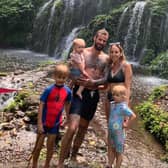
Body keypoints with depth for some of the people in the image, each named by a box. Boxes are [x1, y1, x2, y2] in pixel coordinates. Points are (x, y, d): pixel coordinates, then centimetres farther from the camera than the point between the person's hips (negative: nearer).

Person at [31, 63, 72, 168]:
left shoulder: (68, 91, -7)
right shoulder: (49, 90, -17)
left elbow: (67, 105, 9)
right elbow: (41, 106, -15)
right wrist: (39, 123, -16)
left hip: (55, 123, 2)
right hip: (44, 122, -2)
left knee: (51, 145, 13)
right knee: (38, 145, 10)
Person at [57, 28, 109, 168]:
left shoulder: (106, 58, 9)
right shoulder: (82, 53, -2)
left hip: (94, 94, 5)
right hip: (80, 92, -5)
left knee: (83, 128, 16)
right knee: (72, 128, -17)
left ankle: (74, 155, 35)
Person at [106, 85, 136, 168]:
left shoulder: (123, 107, -23)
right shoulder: (114, 104, 0)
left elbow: (133, 116, -30)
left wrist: (126, 124, -20)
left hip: (119, 134, -7)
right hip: (111, 132, 7)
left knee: (119, 153, 9)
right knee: (113, 150, 21)